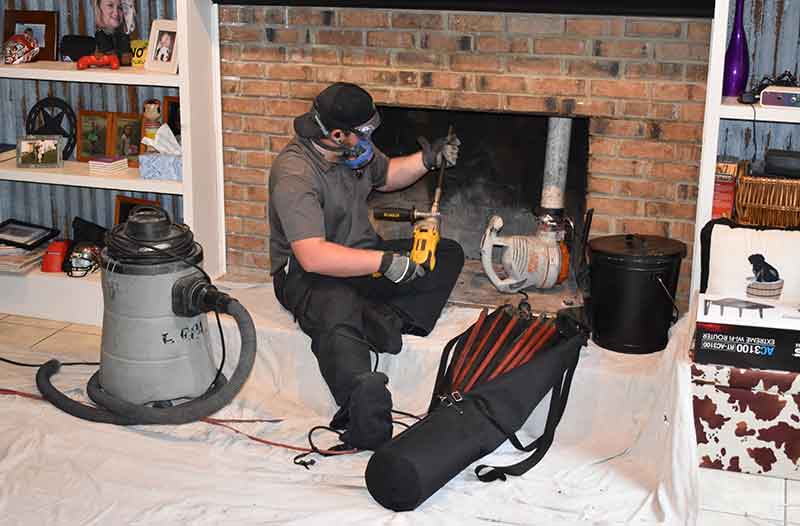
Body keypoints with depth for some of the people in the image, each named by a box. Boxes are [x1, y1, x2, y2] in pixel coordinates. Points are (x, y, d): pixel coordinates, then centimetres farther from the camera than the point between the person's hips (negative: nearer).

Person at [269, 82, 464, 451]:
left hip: (362, 256, 9)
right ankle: (366, 426, -54)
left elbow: (386, 176, 26)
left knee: (448, 253, -1)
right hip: (308, 273, -9)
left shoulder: (353, 150, 3)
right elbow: (313, 256, -33)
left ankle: (387, 318, -25)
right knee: (338, 317, -41)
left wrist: (429, 159, 9)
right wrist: (384, 262, -32)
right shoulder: (294, 174, -24)